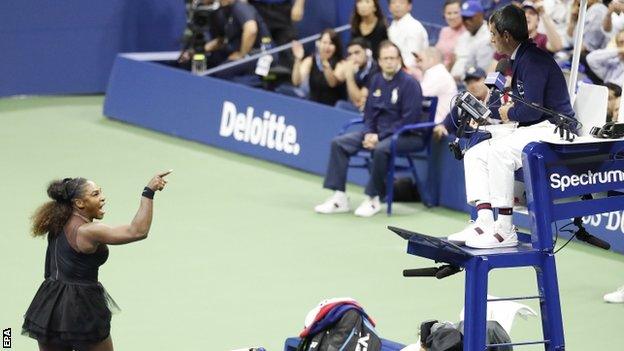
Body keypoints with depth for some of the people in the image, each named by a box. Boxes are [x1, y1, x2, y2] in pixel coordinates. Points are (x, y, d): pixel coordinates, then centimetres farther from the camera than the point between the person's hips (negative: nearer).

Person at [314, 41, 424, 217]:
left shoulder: (409, 83, -12)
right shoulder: (376, 80, 10)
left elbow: (408, 120, -17)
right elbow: (369, 112, 15)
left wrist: (380, 137, -20)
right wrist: (369, 133, -6)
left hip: (406, 135, -7)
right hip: (377, 131, 7)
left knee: (381, 149, -38)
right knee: (339, 143, -7)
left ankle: (374, 199, -20)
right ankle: (339, 198, -9)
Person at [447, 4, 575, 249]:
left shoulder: (533, 60, -16)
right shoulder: (520, 60, 17)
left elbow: (532, 109, -23)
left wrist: (509, 114, -3)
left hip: (551, 129, -11)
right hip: (531, 130, 11)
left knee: (499, 151, -32)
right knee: (474, 154, 2)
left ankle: (505, 230, -29)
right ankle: (484, 221, -11)